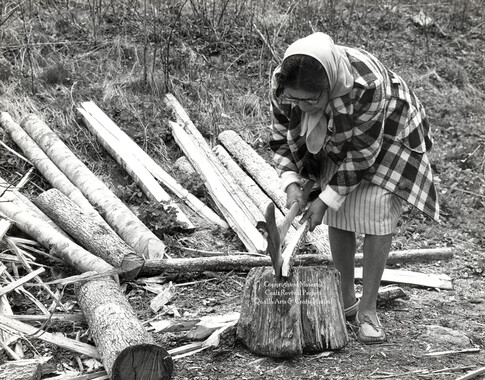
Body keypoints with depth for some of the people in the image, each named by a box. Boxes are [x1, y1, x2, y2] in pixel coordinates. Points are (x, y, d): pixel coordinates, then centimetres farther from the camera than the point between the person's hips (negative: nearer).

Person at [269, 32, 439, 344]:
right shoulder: (282, 84, -27)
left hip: (386, 134, -4)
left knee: (377, 209, -16)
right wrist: (291, 182, -25)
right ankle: (346, 299, 13)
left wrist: (325, 199, -29)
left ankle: (368, 309, -8)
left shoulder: (367, 85, -43)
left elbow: (362, 152, -32)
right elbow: (281, 137, -10)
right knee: (338, 213, -4)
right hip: (334, 141, 5)